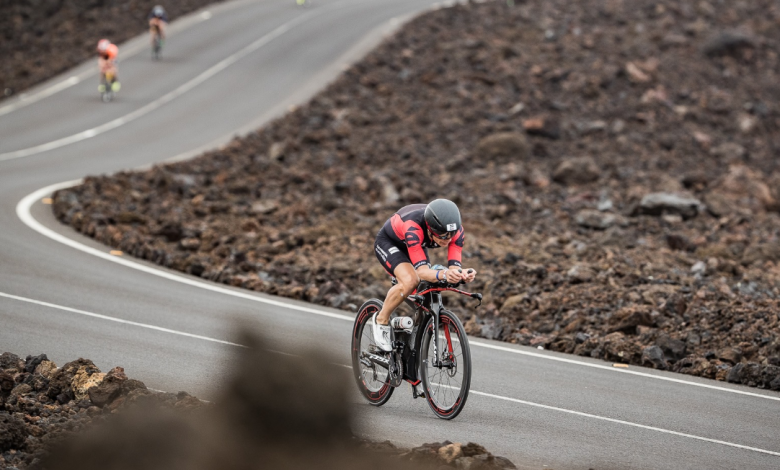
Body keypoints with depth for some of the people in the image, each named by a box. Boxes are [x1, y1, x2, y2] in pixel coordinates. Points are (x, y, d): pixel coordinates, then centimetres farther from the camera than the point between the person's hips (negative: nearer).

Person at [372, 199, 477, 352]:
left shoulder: (456, 230, -29)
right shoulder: (413, 228, -44)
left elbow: (454, 266, -31)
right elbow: (421, 270, -47)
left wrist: (462, 274, -54)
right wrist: (443, 274, -67)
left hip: (416, 247, 6)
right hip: (388, 242, -6)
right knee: (410, 281, -32)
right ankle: (381, 320, -9)